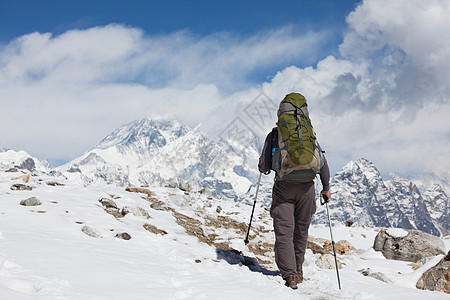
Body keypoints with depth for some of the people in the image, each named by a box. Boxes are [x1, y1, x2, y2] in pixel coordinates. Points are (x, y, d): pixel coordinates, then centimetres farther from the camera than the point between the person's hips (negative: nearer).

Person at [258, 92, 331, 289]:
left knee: (284, 232, -5)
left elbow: (264, 167, 4)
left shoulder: (274, 135, 6)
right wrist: (326, 188, 19)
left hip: (283, 186, -2)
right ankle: (298, 270, 29)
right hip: (307, 186, 3)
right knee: (301, 230, 17)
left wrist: (262, 165, 28)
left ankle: (290, 275, -19)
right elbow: (322, 163, 9)